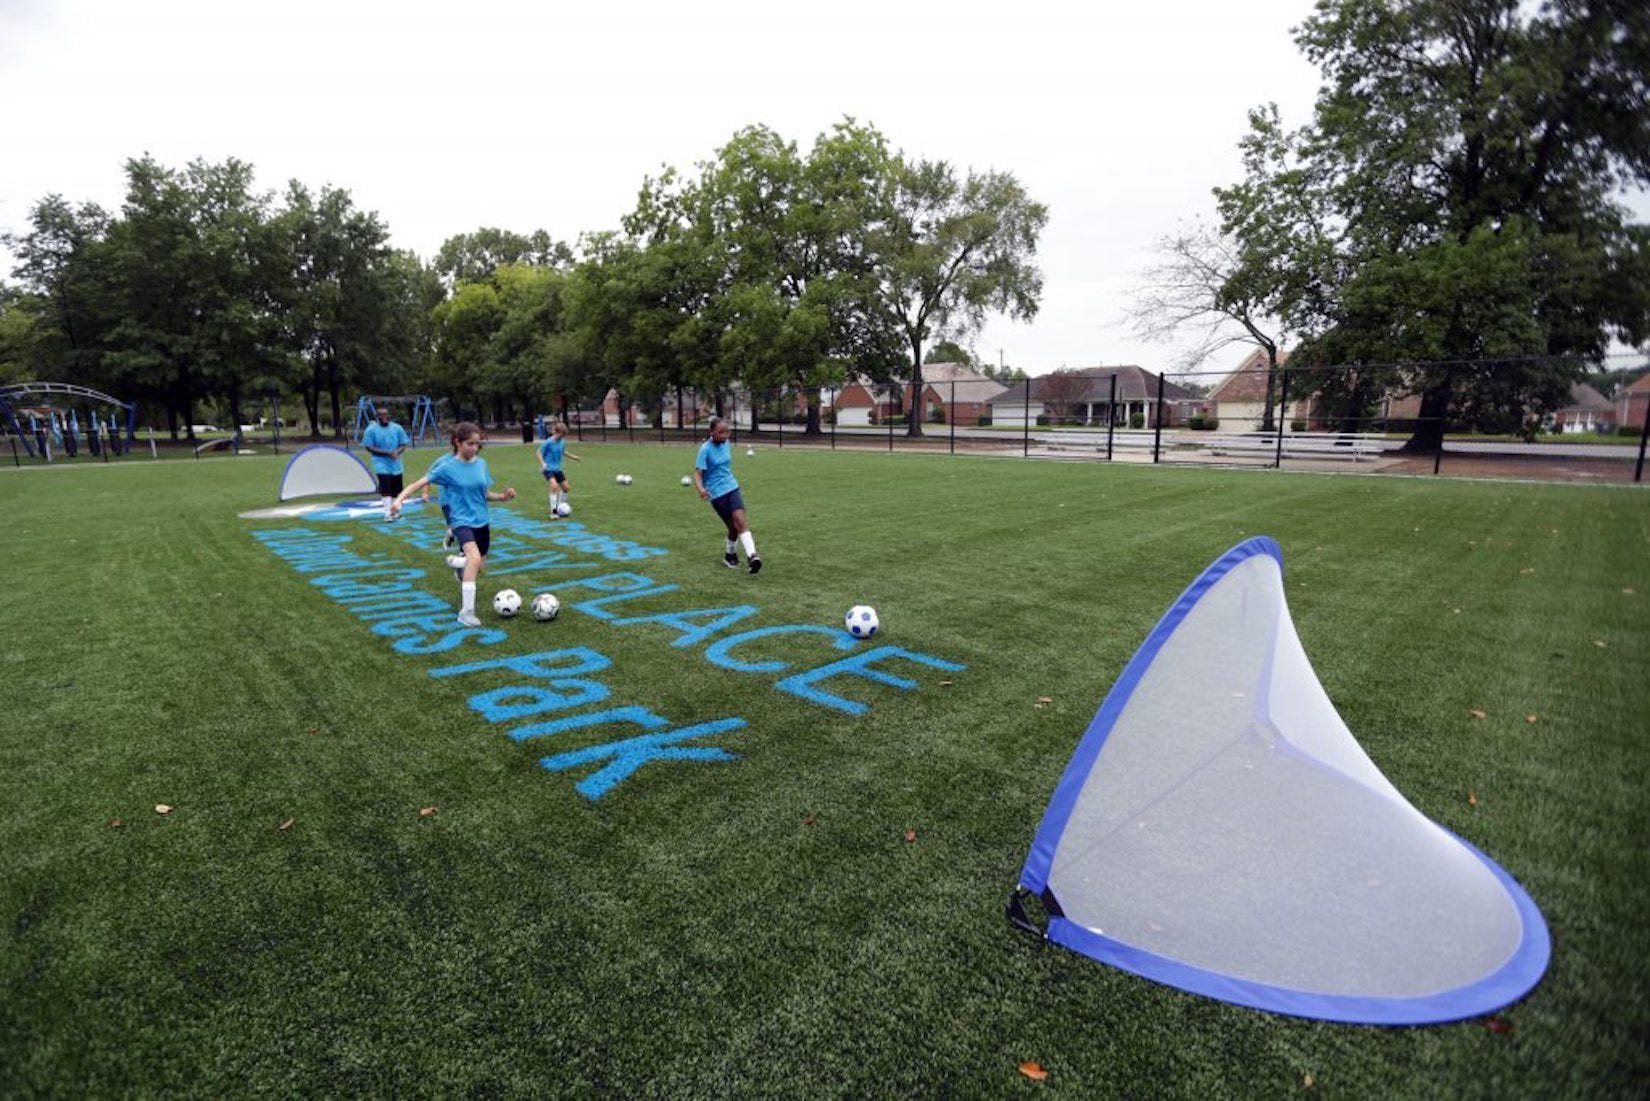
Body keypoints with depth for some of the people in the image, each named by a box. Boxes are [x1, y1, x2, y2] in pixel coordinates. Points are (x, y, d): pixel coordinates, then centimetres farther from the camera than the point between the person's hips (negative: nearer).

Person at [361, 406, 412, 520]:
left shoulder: (397, 428, 3)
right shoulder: (371, 429, -4)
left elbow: (404, 444, 6)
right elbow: (369, 448, -7)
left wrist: (397, 452, -16)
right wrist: (387, 452, -18)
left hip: (395, 464, 4)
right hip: (381, 464, -3)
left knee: (396, 489, 10)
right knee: (386, 489, -15)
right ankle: (387, 513, -12)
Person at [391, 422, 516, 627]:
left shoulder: (481, 463, 3)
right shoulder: (447, 467, -11)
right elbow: (420, 484, -11)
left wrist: (502, 496, -6)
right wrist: (400, 498, -26)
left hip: (481, 522, 6)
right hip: (462, 521, -6)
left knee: (479, 568, 15)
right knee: (475, 559, -31)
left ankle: (456, 562, 52)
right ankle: (466, 612, -24)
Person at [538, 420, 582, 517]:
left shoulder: (562, 441, 1)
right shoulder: (548, 442, -18)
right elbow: (539, 453, -11)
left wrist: (573, 457, 24)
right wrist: (542, 463, -24)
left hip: (557, 469, 8)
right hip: (548, 468, -7)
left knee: (566, 487, 10)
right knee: (554, 485, -27)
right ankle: (553, 510, -19)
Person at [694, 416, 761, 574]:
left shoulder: (725, 443, 5)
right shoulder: (705, 449, -13)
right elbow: (698, 473, -17)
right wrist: (701, 489, -35)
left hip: (732, 488, 4)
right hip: (716, 494, -4)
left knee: (740, 521, -14)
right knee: (733, 527, -3)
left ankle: (751, 555, -19)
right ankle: (730, 555, 18)